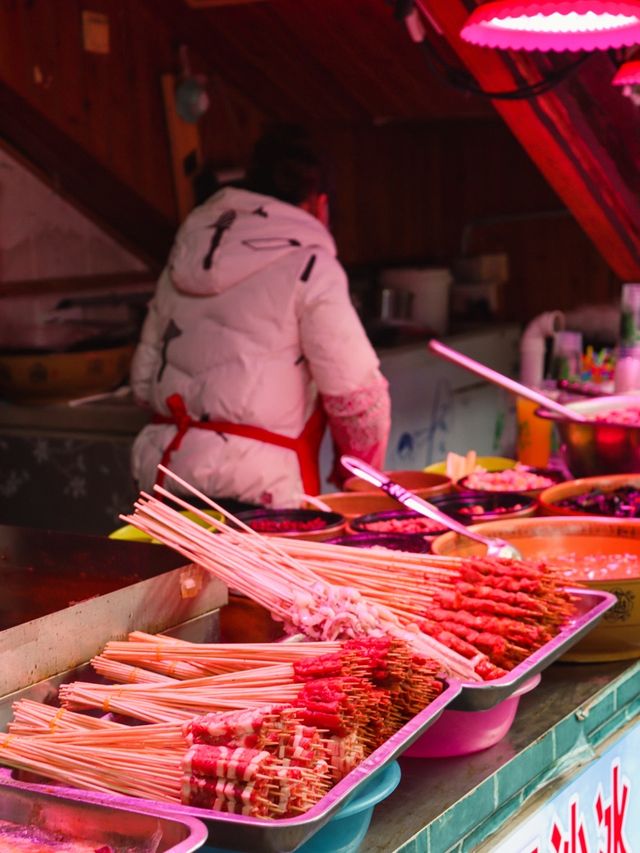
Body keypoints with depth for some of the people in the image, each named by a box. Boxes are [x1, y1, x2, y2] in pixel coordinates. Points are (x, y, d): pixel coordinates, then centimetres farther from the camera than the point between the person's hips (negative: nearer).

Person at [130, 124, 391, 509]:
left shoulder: (185, 256, 16)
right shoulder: (308, 264, -3)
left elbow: (144, 379, 20)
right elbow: (353, 390, -6)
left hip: (162, 467, 6)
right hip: (256, 484, -6)